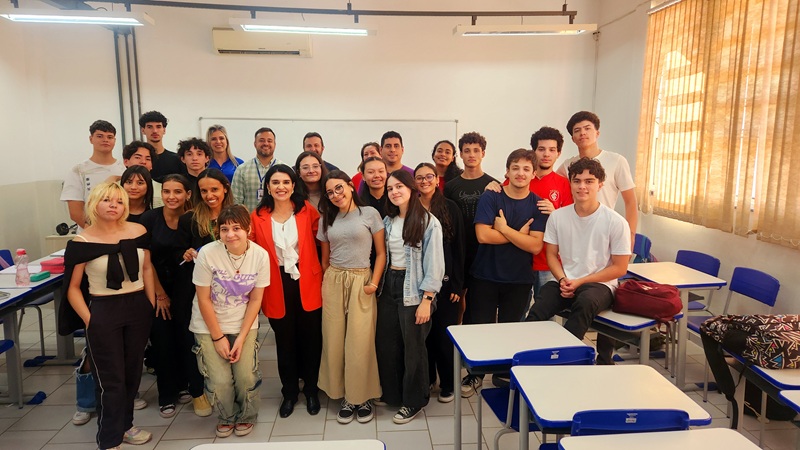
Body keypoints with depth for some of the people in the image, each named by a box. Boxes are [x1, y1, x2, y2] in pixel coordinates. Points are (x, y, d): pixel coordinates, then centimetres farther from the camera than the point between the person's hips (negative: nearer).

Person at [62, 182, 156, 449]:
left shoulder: (138, 232, -2)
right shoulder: (82, 242, -10)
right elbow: (73, 287, -6)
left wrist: (151, 304, 5)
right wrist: (89, 320, -12)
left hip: (138, 307, 4)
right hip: (103, 311, -3)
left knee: (132, 371, 16)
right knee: (111, 378, 4)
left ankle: (124, 425, 35)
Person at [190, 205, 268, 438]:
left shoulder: (260, 255, -14)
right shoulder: (207, 253, -20)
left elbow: (255, 299, -6)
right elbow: (203, 299, -11)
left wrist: (241, 338, -10)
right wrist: (218, 337, -8)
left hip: (244, 325, 1)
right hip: (209, 326, -1)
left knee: (246, 377, -10)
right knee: (220, 381, -9)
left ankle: (246, 416, 23)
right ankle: (227, 417, 25)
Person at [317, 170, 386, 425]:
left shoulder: (369, 213, -2)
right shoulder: (327, 219, 10)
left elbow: (381, 252, -2)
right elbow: (325, 257, 16)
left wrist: (374, 283, -10)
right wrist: (325, 284, 8)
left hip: (361, 281, -3)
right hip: (333, 282, 4)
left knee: (360, 342, -2)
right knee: (335, 341, 5)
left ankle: (362, 397, 14)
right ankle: (346, 397, 19)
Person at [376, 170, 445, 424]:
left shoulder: (428, 222, -11)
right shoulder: (387, 221, 9)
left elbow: (435, 264, -13)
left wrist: (426, 300, -16)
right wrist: (378, 286, 4)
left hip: (413, 290, -6)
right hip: (388, 286, 6)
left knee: (413, 346, 6)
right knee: (386, 343, 12)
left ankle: (413, 402, 22)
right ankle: (390, 393, 31)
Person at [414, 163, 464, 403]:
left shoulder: (450, 208, -2)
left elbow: (458, 248, -2)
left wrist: (457, 284, -6)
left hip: (444, 280, -2)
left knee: (444, 333, 4)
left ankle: (447, 384, 19)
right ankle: (426, 379, 26)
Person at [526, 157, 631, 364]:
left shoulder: (616, 222, -7)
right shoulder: (557, 216, 1)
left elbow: (619, 268, -3)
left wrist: (580, 282, -10)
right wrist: (562, 280, -9)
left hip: (599, 285, -2)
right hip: (564, 282, 3)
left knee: (585, 302, -37)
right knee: (536, 312, -27)